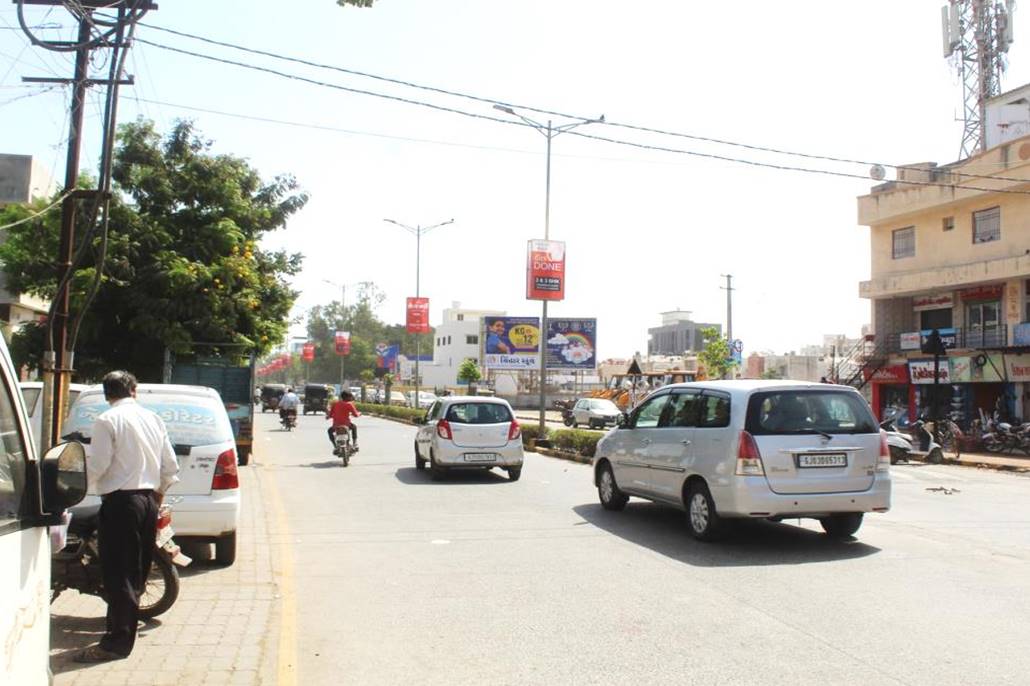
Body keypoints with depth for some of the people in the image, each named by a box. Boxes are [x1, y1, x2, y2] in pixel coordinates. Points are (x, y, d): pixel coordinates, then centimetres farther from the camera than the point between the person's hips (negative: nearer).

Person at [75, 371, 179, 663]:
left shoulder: (107, 421, -9)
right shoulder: (153, 419, 9)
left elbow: (97, 466, -14)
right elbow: (171, 466, 9)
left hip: (120, 500, -7)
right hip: (148, 499, 7)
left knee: (118, 572, -3)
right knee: (136, 570, 16)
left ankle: (118, 640, 0)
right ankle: (123, 625, 31)